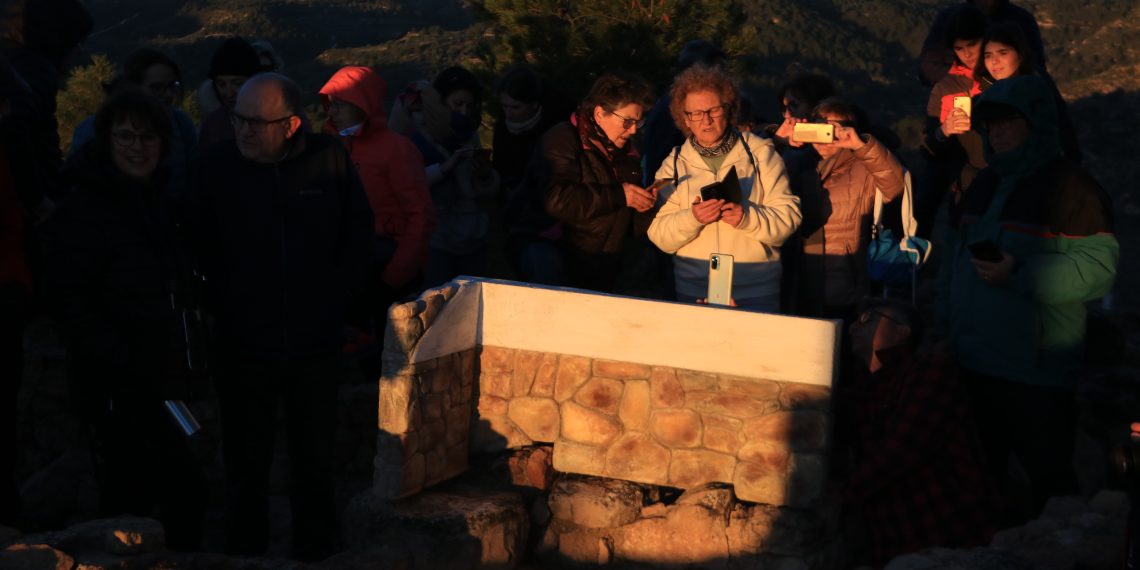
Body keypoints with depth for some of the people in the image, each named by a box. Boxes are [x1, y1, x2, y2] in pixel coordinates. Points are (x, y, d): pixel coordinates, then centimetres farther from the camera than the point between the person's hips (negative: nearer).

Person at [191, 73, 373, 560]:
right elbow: (198, 248, 2)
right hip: (244, 342, -1)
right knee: (246, 460, 8)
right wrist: (223, 304, -3)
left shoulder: (330, 160, -4)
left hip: (317, 342, 1)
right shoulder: (216, 165, -7)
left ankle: (315, 550, 26)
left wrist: (338, 297, 1)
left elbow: (359, 235, 5)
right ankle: (245, 551, 22)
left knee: (315, 456, 12)